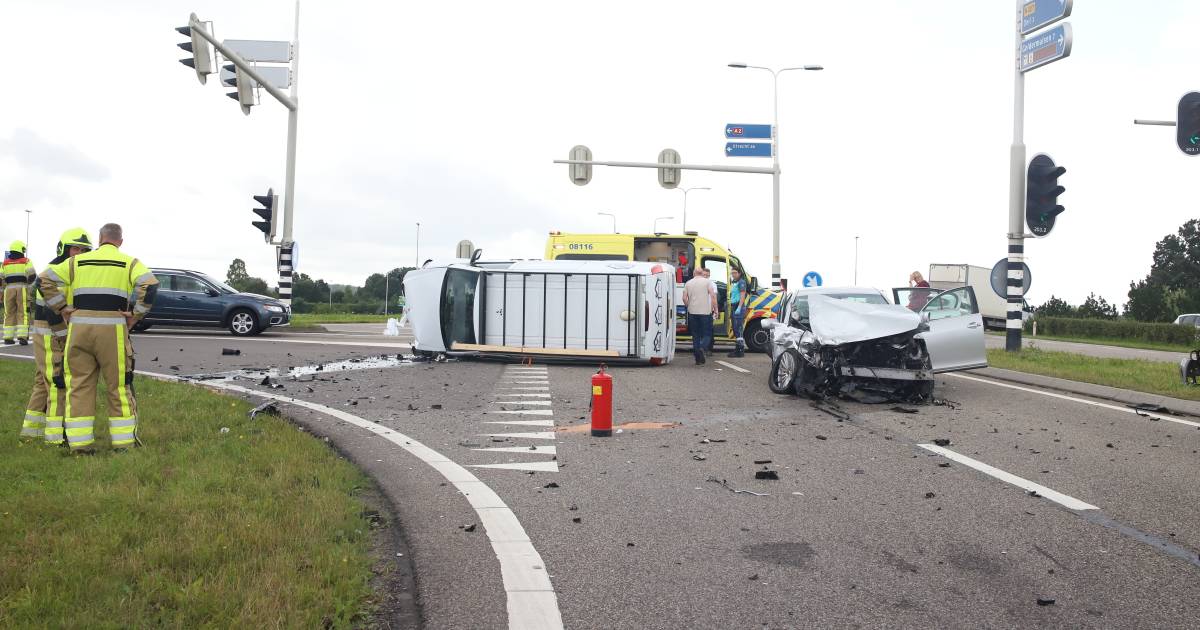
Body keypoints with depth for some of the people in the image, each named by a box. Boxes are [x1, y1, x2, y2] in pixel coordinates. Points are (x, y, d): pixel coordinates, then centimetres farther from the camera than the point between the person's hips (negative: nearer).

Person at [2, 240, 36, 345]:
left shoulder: (5, 263, 11)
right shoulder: (26, 261, 1)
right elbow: (32, 275, -11)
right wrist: (29, 283, 8)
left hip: (9, 289, 3)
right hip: (22, 288, -3)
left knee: (10, 314, 9)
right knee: (23, 314, -4)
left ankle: (8, 337, 5)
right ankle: (22, 336, -15)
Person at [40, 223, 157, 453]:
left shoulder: (77, 261, 13)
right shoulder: (129, 263, 5)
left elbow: (46, 281, 7)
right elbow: (150, 285, -11)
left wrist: (64, 310, 7)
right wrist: (134, 316, -3)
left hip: (79, 327, 2)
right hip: (112, 328, -2)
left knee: (79, 385, 8)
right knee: (118, 386, 4)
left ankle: (79, 442, 9)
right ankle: (124, 441, 8)